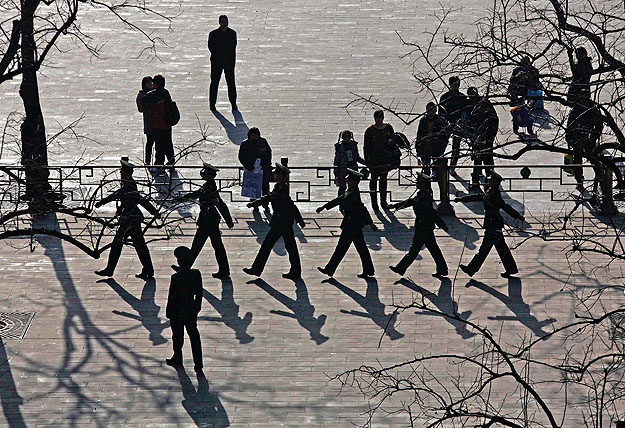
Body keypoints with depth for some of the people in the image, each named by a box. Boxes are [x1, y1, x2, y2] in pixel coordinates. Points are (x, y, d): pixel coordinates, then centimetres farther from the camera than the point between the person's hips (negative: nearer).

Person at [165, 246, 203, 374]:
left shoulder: (176, 278, -24)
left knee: (178, 336, 15)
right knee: (194, 335, 12)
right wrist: (197, 307, 16)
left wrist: (169, 313, -6)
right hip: (191, 311, 4)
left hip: (178, 312, -4)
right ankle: (198, 364, 11)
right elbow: (199, 292, 2)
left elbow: (172, 297, -17)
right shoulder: (196, 274, -10)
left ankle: (177, 359, 34)